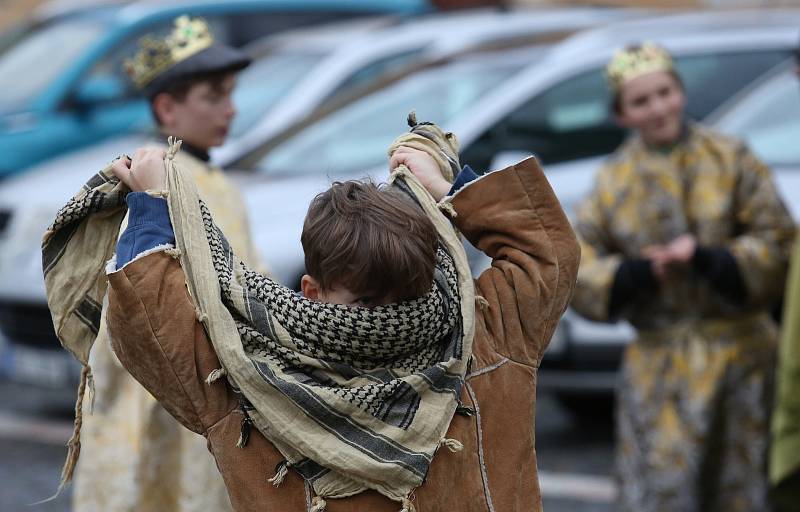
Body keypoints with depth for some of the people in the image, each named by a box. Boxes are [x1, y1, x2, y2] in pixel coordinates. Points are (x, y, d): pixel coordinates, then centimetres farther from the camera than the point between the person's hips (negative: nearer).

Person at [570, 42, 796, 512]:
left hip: (738, 354, 0)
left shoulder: (731, 160, 1)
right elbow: (577, 265, 2)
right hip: (658, 362, 0)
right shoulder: (614, 180, 6)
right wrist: (640, 272, -17)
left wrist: (707, 259, -20)